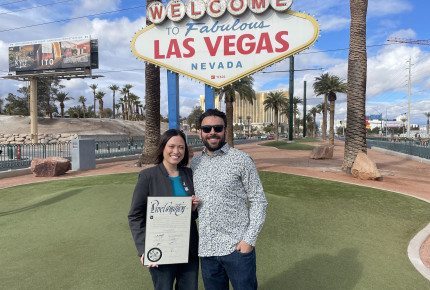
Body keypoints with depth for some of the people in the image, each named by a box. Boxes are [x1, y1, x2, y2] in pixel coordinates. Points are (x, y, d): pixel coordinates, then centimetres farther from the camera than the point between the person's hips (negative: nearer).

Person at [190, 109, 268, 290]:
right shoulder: (195, 163, 8)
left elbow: (259, 201, -5)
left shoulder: (241, 160, -5)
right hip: (206, 248, 4)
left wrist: (250, 239, -11)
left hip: (237, 247, -4)